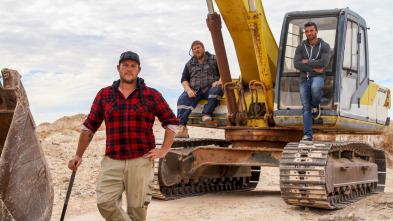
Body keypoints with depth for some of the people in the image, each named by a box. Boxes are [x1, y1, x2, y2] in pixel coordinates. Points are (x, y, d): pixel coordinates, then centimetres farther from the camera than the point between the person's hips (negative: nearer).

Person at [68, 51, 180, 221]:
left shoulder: (151, 95, 5)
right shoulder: (104, 95, 10)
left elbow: (172, 122, 9)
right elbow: (90, 125, 14)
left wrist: (163, 150, 0)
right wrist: (78, 155, 10)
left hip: (141, 161, -1)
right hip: (112, 162, 2)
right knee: (105, 202, -16)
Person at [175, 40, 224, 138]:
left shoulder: (214, 59, 13)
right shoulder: (189, 64, 21)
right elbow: (184, 79, 16)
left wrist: (219, 82, -14)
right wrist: (189, 90, -4)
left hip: (210, 88, -2)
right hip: (194, 90, 2)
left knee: (217, 90, -37)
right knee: (182, 99, -27)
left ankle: (206, 114, -36)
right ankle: (182, 127, -41)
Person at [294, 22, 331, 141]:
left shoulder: (325, 46, 0)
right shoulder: (300, 47, 7)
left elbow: (324, 63, -16)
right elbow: (297, 64, -7)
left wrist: (307, 62, -8)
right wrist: (314, 68, -13)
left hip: (317, 78, -3)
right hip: (304, 80, 3)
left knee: (315, 88, -39)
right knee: (306, 108, -6)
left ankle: (316, 106, -6)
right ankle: (308, 135, -6)